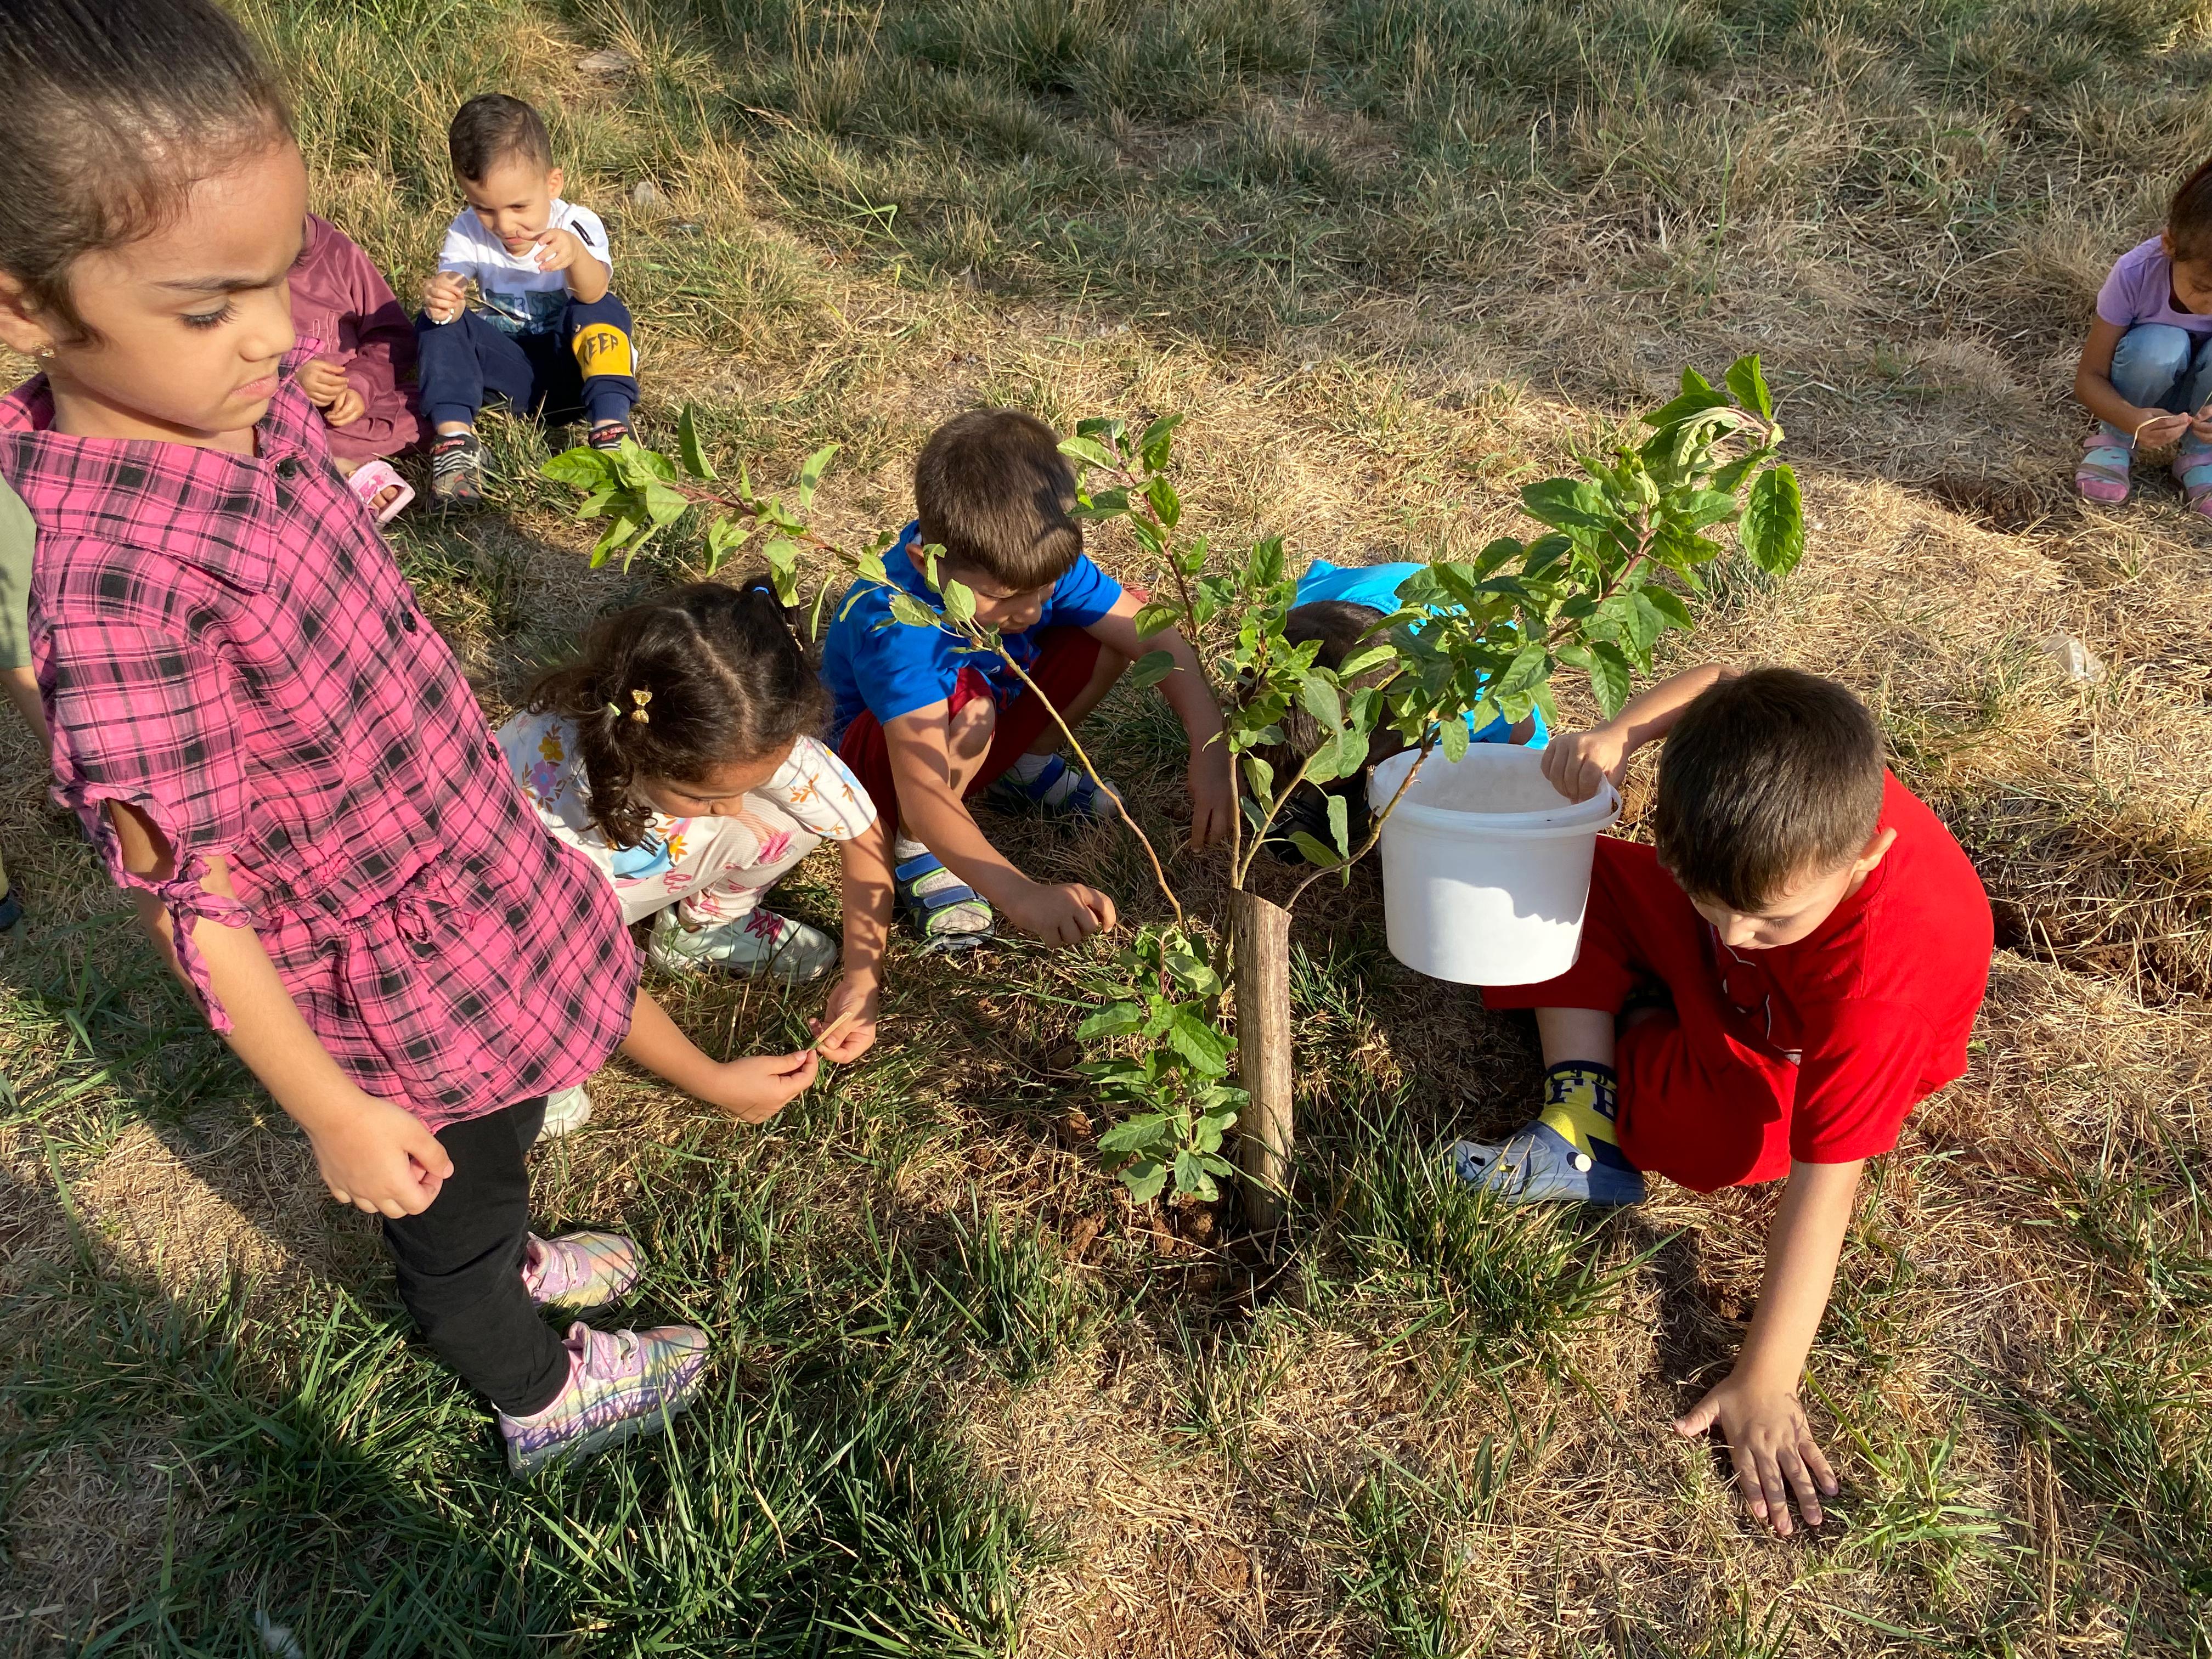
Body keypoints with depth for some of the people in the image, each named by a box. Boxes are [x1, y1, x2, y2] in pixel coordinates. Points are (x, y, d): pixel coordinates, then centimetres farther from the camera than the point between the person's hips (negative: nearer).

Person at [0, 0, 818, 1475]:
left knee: (509, 1122, 33)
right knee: (449, 1190, 22)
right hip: (398, 975, -7)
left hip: (469, 856, 7)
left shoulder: (238, 396, -11)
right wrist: (334, 1115, -16)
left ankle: (508, 1259, 64)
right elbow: (190, 897, -26)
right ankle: (542, 1396, 51)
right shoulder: (119, 589, -35)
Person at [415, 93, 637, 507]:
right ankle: (455, 439, -31)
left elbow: (594, 293, -34)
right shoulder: (469, 232, -5)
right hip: (509, 371, 3)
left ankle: (611, 432, -37)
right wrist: (443, 298, -46)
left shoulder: (577, 225, -14)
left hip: (570, 366, -3)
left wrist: (576, 255, -57)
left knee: (604, 312, -30)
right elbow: (451, 287, -20)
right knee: (436, 322, -18)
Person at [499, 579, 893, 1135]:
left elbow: (867, 834, -16)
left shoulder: (759, 740, -32)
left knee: (790, 814, -22)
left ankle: (704, 924, 7)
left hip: (640, 876, 4)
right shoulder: (554, 789, -42)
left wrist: (863, 979, -23)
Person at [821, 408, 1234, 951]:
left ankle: (1024, 769, 11)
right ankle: (915, 852, -10)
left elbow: (1156, 637, -19)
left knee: (1108, 634, -14)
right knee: (967, 710, -40)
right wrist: (1022, 895, -61)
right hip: (881, 748, -6)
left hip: (987, 735, 6)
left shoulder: (1040, 560, -24)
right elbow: (923, 799, -49)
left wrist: (1211, 752, -33)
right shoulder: (896, 625, -41)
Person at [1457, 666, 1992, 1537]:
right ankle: (1585, 1130, -12)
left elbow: (1824, 1182, -40)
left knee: (1713, 1137, -31)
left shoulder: (1885, 975, -46)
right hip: (1726, 976, 5)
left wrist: (1763, 1386, -36)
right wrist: (1618, 735, -34)